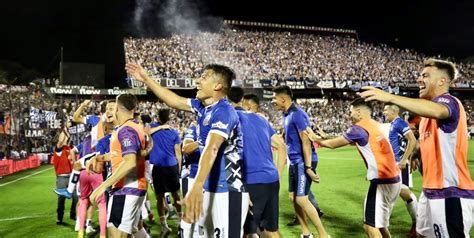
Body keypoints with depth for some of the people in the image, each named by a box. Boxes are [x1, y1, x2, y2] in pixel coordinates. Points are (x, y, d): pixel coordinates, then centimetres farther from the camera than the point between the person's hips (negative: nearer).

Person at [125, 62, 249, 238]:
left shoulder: (223, 112, -19)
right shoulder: (203, 106, 9)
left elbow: (212, 149, -33)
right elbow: (175, 101, 22)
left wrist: (197, 187, -44)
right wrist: (146, 79, 25)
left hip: (227, 191, -9)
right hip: (210, 188, 10)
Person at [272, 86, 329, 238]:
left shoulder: (297, 114, -17)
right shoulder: (287, 115, 12)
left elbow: (306, 142, -21)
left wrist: (308, 167, -23)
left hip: (303, 162, -10)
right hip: (294, 162, 10)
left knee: (301, 199, -10)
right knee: (294, 198, 12)